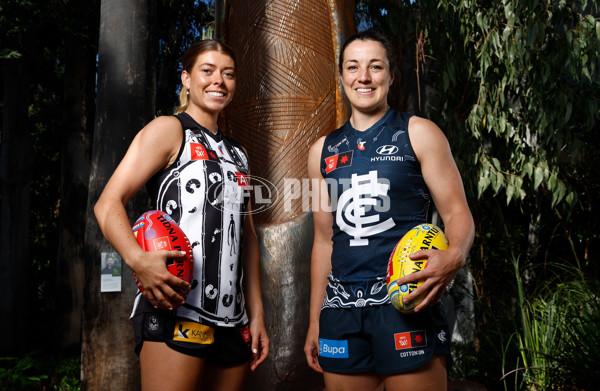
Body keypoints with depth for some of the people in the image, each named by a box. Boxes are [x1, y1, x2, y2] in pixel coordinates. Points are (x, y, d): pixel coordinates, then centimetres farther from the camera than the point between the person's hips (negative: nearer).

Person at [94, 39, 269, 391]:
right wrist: (138, 260, -27)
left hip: (232, 321, 6)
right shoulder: (169, 130, 2)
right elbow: (108, 204, -8)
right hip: (177, 311, -6)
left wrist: (257, 315, 12)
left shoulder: (237, 154, 21)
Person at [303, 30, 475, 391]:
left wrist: (454, 256, -24)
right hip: (341, 308, 4)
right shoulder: (323, 151, 13)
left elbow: (458, 214, -1)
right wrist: (315, 322, 14)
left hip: (405, 304, -3)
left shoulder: (418, 134, 2)